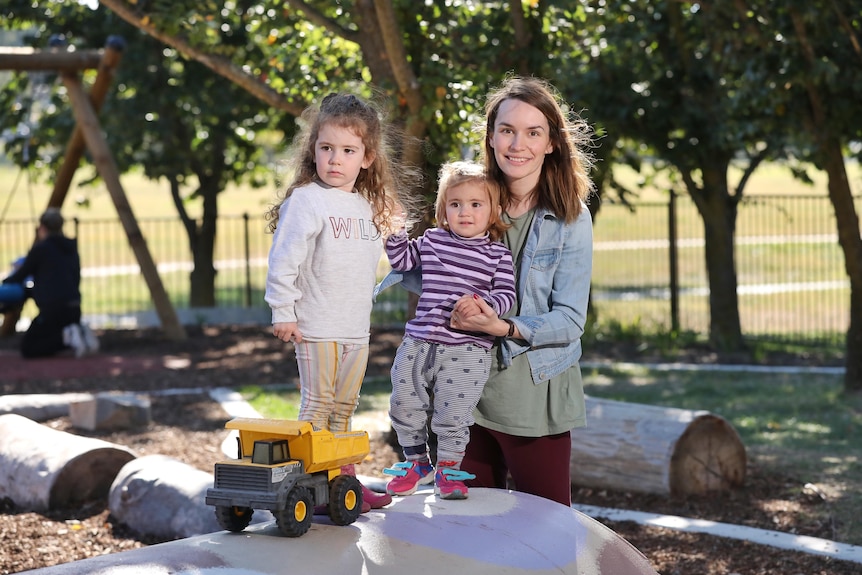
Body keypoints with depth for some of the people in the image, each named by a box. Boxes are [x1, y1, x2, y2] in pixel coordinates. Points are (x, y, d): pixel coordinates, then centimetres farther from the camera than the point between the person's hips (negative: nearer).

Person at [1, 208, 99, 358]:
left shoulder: (40, 248, -4)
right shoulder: (71, 249, 15)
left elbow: (20, 276, 4)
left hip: (52, 309, -7)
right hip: (74, 308, 7)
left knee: (27, 348, 6)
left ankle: (66, 337, -16)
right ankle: (80, 333, -1)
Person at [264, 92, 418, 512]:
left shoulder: (368, 207, 11)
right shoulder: (305, 201, -11)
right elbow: (283, 260, -13)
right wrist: (283, 312, -14)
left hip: (357, 329, 7)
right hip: (316, 328, -7)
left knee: (343, 408, 14)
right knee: (317, 406, -3)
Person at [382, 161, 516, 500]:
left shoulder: (498, 255, 1)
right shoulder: (432, 241, 10)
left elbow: (506, 294, -4)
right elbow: (402, 260, 21)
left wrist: (483, 305, -22)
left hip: (466, 350, -4)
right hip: (418, 343, 4)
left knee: (452, 415, -1)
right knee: (405, 407, 11)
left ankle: (448, 470, 19)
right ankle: (416, 463, 30)